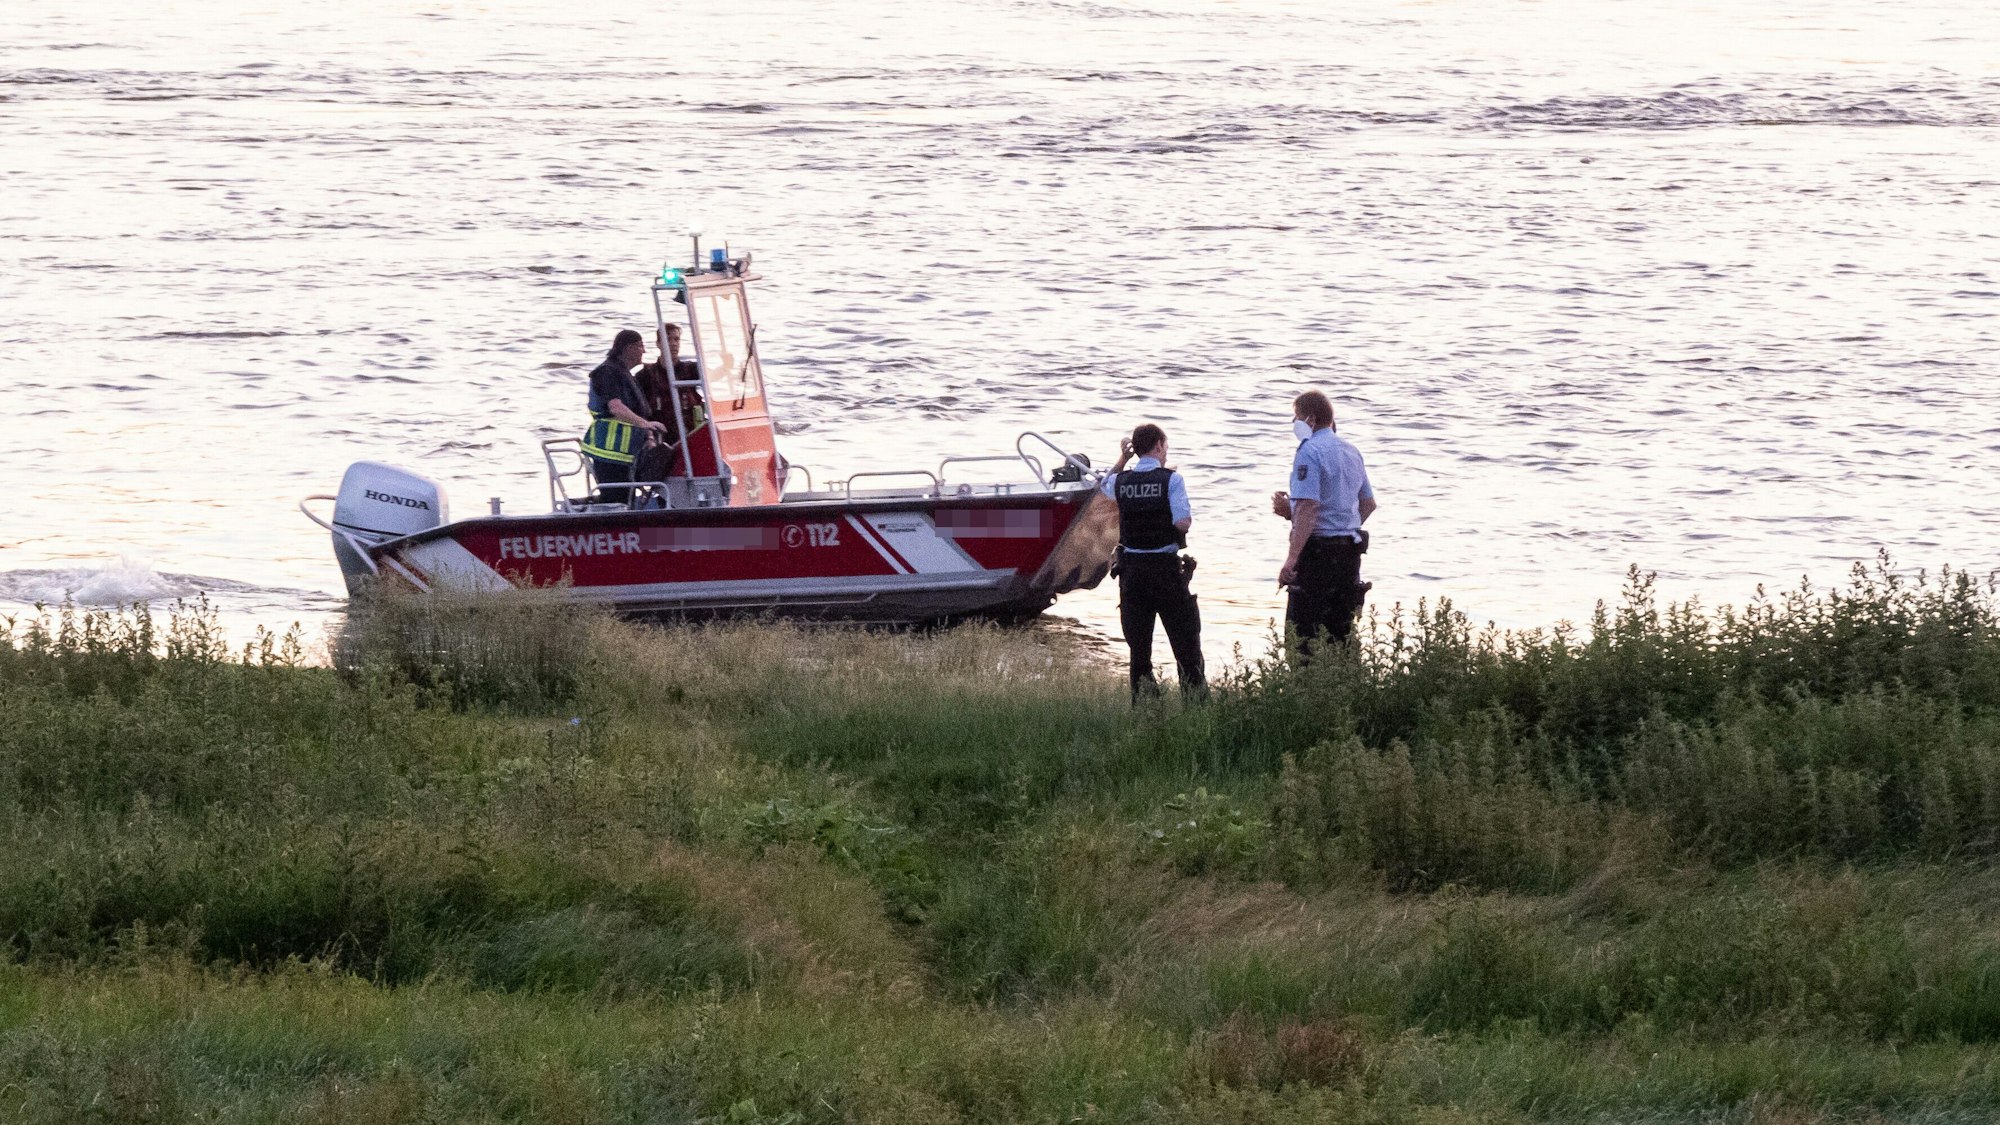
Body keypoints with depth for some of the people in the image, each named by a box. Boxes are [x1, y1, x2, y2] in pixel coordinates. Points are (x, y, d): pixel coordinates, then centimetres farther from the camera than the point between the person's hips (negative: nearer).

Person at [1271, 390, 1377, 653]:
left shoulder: (1310, 452, -13)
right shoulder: (1351, 452, 14)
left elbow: (1308, 508, -23)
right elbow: (1368, 503, 22)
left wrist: (1292, 559, -27)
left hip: (1318, 550, -8)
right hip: (1350, 550, 8)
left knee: (1303, 634, -7)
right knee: (1340, 632, 11)